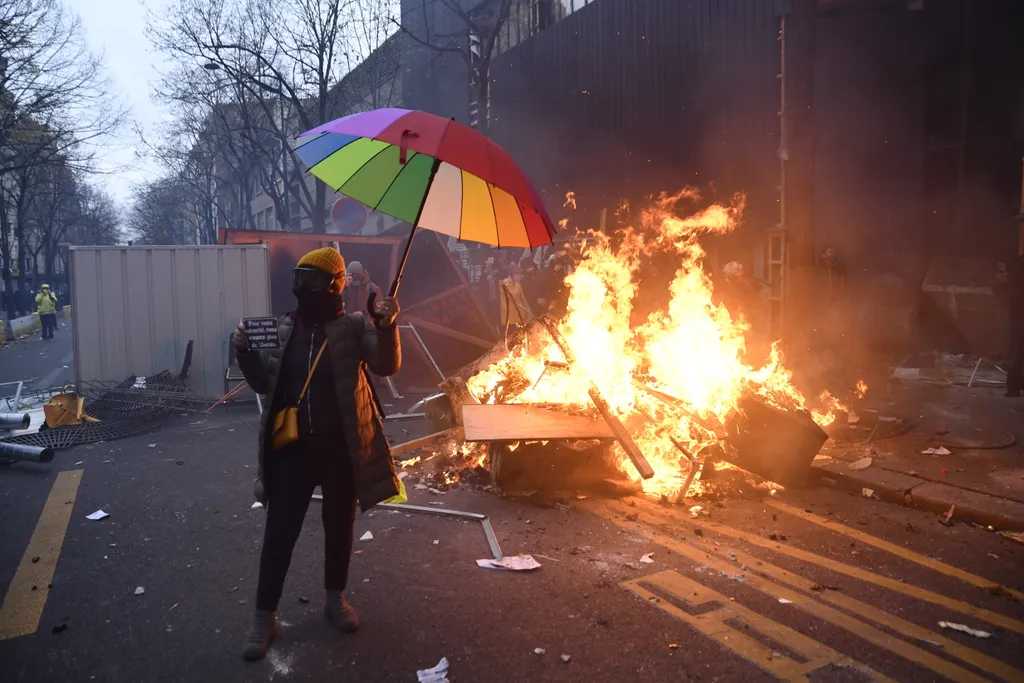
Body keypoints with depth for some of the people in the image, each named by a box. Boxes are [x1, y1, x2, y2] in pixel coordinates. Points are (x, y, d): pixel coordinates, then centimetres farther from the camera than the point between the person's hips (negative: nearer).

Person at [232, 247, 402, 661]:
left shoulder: (355, 326, -4)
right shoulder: (283, 328, 5)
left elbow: (387, 365, -15)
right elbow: (264, 384, 11)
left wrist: (387, 327, -32)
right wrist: (245, 352, -5)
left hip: (341, 445, -1)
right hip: (293, 445, 2)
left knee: (339, 524, 14)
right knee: (279, 530, 5)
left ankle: (335, 599, 34)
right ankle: (264, 616, 18)